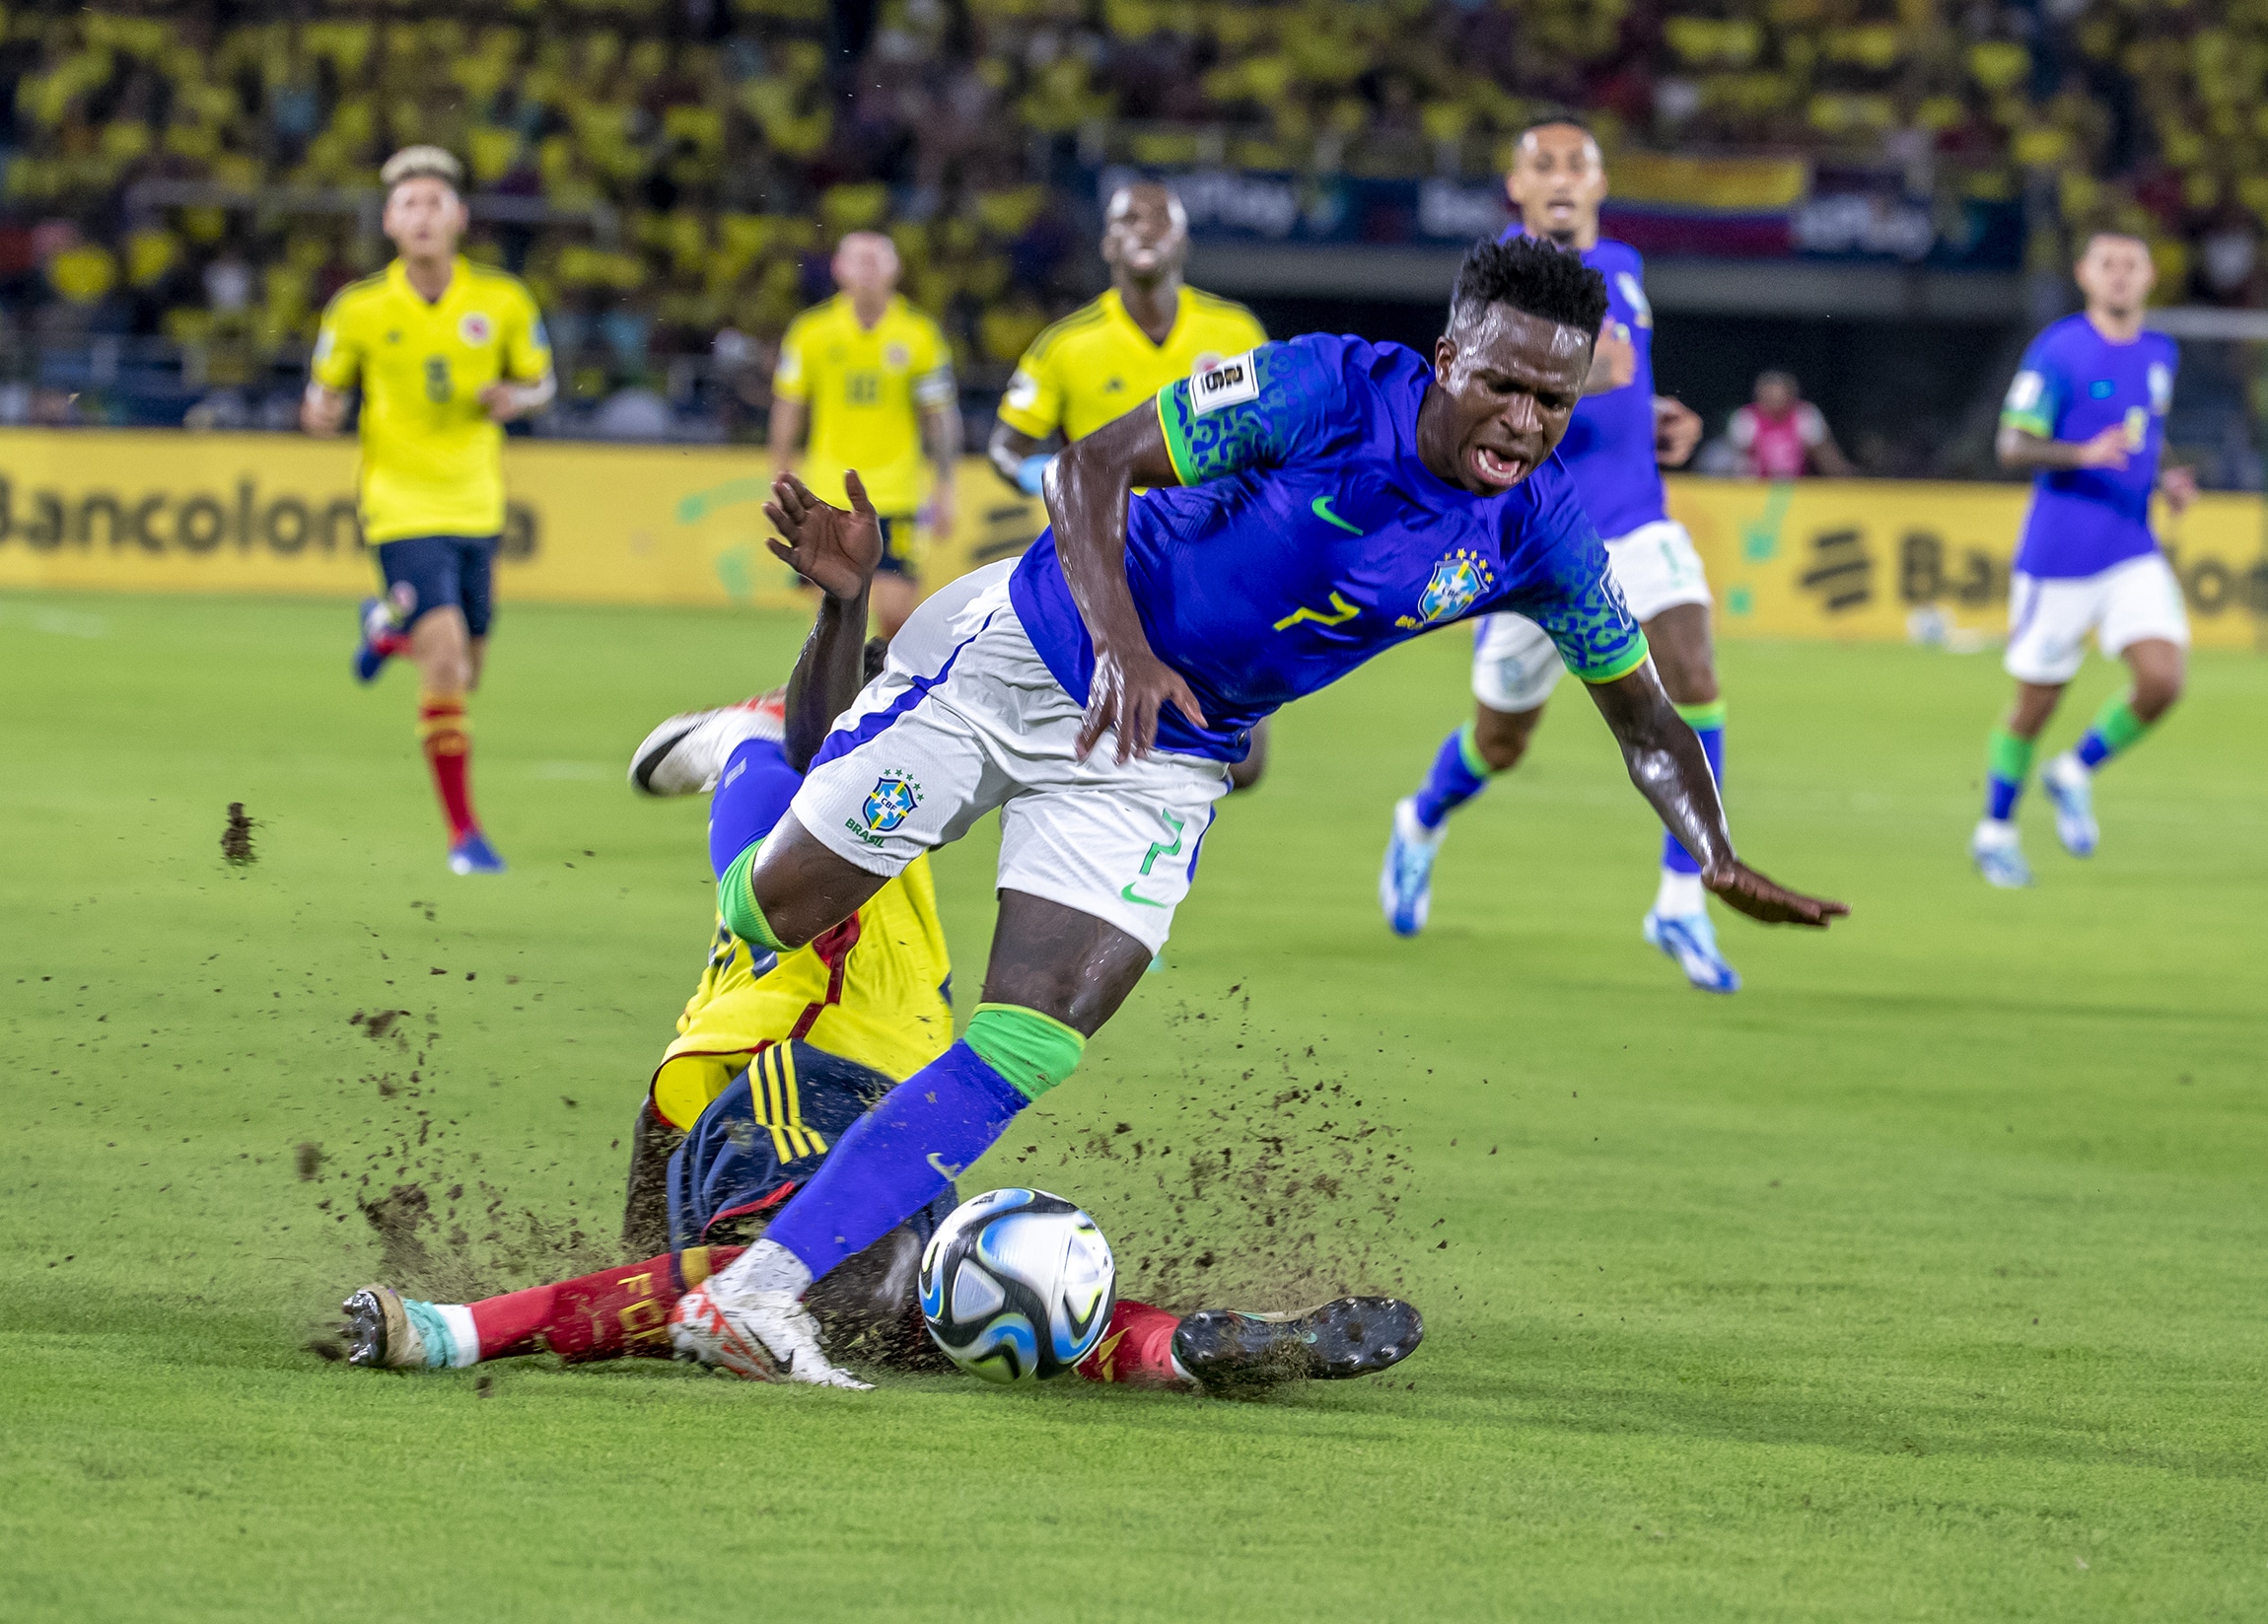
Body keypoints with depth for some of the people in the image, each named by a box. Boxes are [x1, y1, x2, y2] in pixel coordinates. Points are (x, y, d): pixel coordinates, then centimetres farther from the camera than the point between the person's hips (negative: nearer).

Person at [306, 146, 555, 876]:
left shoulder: (503, 302, -3)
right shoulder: (358, 309, -7)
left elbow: (541, 381, 9)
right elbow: (324, 391, 5)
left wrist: (514, 398, -14)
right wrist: (321, 414, -19)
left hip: (475, 507, 4)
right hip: (403, 507, -4)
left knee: (463, 673, 14)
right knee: (445, 658, -19)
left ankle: (387, 626, 51)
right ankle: (463, 832, -10)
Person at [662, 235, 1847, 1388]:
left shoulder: (1540, 537, -11)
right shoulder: (1326, 393, -24)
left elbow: (1645, 719, 3)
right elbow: (1092, 467, -20)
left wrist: (1719, 860, -11)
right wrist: (1123, 645, -33)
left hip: (1163, 761, 3)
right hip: (1025, 652, -3)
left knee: (1027, 1054, -12)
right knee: (767, 914, 5)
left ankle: (753, 1297, -12)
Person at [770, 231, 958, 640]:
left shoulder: (920, 335, -1)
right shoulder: (811, 331, 0)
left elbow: (941, 417, 4)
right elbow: (788, 409, 8)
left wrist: (943, 489, 1)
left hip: (895, 498, -1)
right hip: (828, 496, 1)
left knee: (896, 613, -9)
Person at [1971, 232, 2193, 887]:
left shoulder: (2160, 355, 11)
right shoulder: (2058, 350, -9)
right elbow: (2012, 445, -13)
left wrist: (2166, 482, 7)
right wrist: (2085, 454, -29)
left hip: (2133, 553, 5)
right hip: (2059, 556, -5)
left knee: (2162, 680, -13)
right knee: (2035, 703, 2)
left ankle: (2077, 773, 13)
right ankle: (1994, 830, 23)